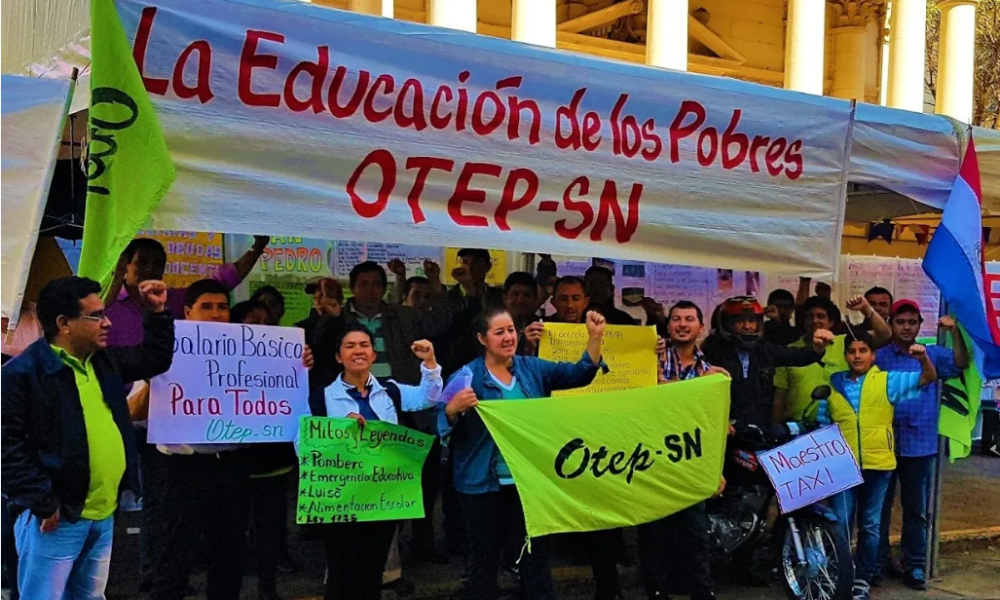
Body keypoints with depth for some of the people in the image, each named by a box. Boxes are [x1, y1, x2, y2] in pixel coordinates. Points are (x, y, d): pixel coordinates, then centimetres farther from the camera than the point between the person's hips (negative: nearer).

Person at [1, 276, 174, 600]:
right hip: (56, 516, -8)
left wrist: (157, 313, 13)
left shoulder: (104, 361, 11)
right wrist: (42, 503, -19)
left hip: (104, 514, 8)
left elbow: (155, 359, 25)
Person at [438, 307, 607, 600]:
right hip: (484, 482, -3)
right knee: (485, 556, 12)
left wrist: (595, 337, -16)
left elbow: (579, 374, -3)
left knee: (535, 553, 13)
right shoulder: (467, 376, -7)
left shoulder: (532, 367, 4)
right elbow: (443, 422, -10)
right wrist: (453, 408, -33)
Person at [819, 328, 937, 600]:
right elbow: (822, 424, 12)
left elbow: (928, 378, -1)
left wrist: (923, 357, -21)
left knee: (870, 525, 10)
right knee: (840, 524, 0)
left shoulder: (888, 381, 2)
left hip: (877, 464, 0)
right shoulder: (833, 385, 7)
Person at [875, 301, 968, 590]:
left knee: (916, 508, 11)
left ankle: (914, 564, 22)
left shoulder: (933, 355, 5)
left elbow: (960, 364, -11)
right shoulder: (879, 357, -1)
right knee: (879, 505, 9)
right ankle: (876, 562, 21)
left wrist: (955, 332, -22)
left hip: (921, 445, 1)